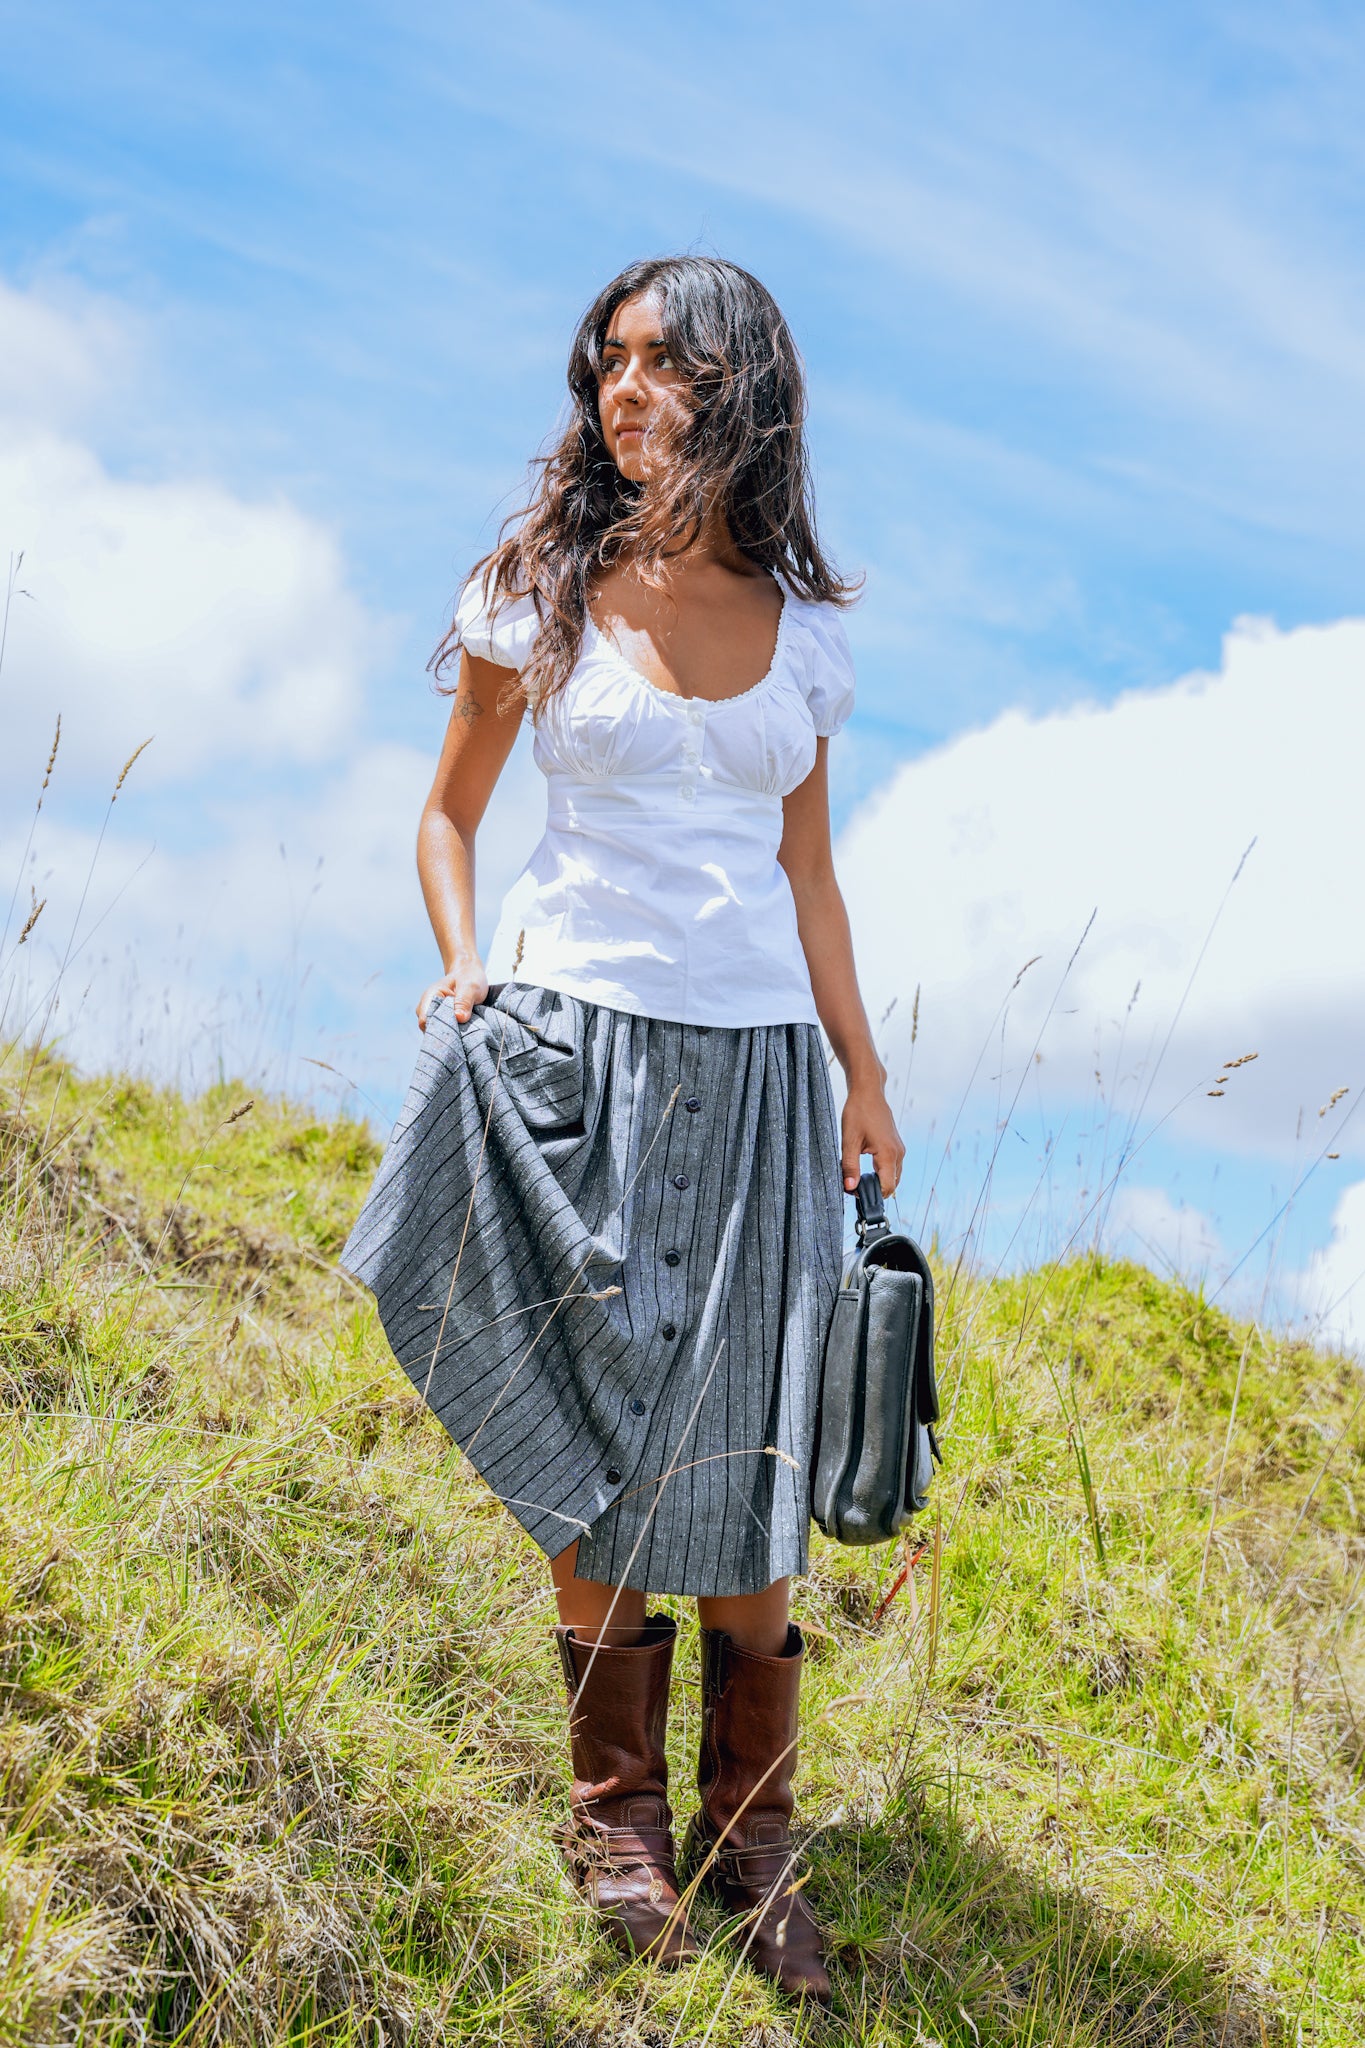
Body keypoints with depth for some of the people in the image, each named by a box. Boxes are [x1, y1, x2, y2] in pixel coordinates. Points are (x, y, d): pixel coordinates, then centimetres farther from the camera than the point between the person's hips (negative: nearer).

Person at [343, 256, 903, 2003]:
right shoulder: (542, 589, 4)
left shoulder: (804, 627, 10)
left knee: (746, 1453, 2)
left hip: (755, 1060, 2)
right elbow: (449, 811, 11)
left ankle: (749, 1833, 16)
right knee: (593, 1438, 2)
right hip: (580, 1037, -2)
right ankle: (617, 1813, 18)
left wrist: (864, 1073, 12)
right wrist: (462, 966, -7)